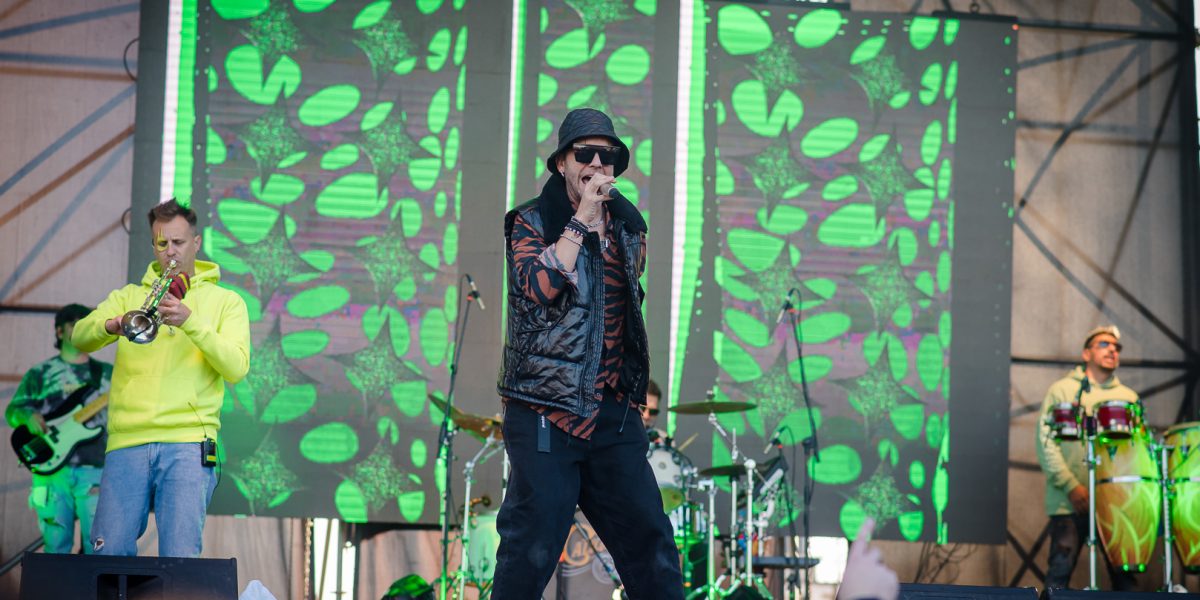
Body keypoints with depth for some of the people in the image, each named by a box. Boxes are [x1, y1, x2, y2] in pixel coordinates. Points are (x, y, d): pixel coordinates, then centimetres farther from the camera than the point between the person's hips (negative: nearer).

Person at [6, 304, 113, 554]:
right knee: (56, 546, -1)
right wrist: (28, 415, -12)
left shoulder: (108, 373, 17)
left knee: (97, 545, -9)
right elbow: (12, 410, 10)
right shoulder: (40, 373, 14)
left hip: (95, 469, 0)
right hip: (52, 466, 0)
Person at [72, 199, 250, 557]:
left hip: (188, 444, -2)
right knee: (109, 553, -5)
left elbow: (236, 368, -3)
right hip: (127, 444, 2)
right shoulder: (128, 296, 19)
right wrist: (112, 325, -20)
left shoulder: (226, 302, 13)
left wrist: (191, 322, -16)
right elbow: (80, 337, 2)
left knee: (180, 558, -11)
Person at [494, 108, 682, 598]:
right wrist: (582, 218, -17)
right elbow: (540, 285, -21)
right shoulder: (531, 222, -2)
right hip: (546, 409, -5)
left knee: (648, 536, 6)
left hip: (614, 411, 5)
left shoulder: (628, 225, 13)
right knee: (532, 548, -5)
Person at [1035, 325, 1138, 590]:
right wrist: (1071, 485, -12)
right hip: (1069, 500, -3)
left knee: (1125, 572, -3)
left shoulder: (1128, 397, 17)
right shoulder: (1063, 390, 7)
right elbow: (1046, 442, -2)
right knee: (1060, 569, -8)